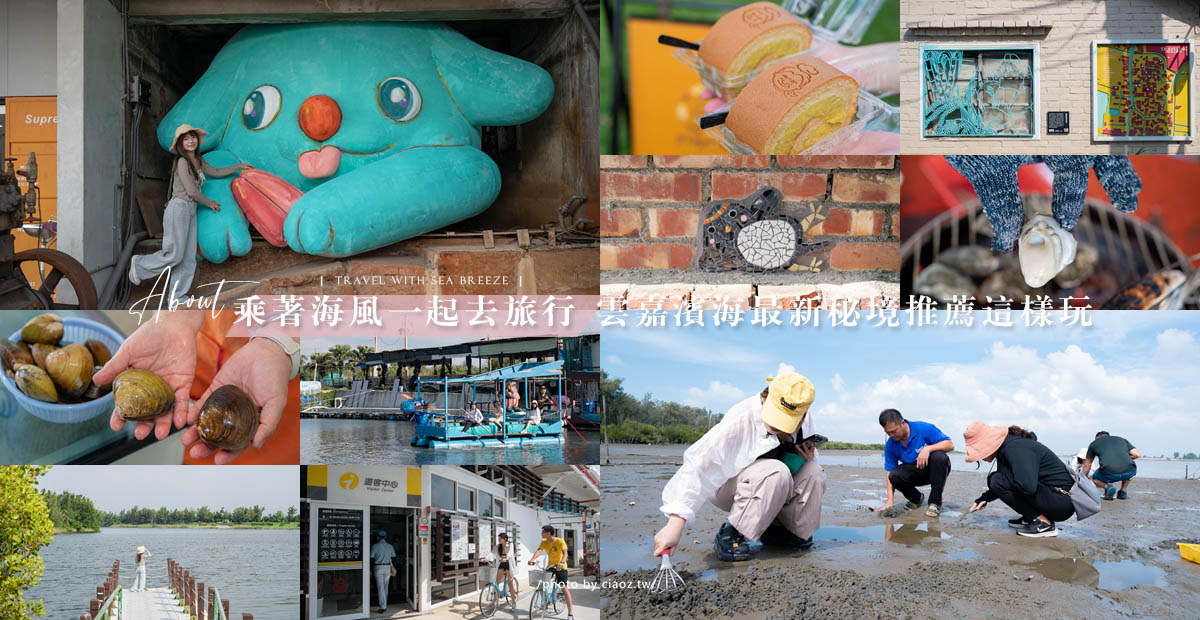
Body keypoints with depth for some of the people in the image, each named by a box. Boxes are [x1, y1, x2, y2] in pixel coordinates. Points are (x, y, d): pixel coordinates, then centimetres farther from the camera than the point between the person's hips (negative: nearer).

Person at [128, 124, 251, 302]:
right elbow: (192, 192, -15)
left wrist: (240, 166, 31)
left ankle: (177, 295, 11)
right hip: (179, 208, -8)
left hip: (190, 210, 8)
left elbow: (216, 172, 29)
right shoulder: (182, 162, -14)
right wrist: (210, 203, 0)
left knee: (188, 257, 5)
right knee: (174, 254, -6)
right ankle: (140, 264, 16)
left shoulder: (198, 161, 11)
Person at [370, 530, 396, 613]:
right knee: (385, 587, 16)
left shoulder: (375, 546, -5)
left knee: (380, 587, -4)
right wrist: (392, 570, 15)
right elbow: (393, 558, 7)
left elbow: (371, 559, -5)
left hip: (378, 567, -3)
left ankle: (383, 607, -10)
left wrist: (370, 569, 2)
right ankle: (384, 605, 24)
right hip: (388, 567, 3)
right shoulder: (390, 546, 5)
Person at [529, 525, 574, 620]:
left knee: (563, 587, -12)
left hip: (561, 567, -5)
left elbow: (565, 553, -27)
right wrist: (532, 559, -36)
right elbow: (539, 551, -17)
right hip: (550, 566, 5)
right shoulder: (544, 542, -2)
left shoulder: (560, 541, -16)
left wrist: (562, 562, -47)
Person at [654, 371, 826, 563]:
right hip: (728, 485, -6)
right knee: (776, 473, -35)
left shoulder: (804, 421, -10)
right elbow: (698, 466, -39)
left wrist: (808, 458, -16)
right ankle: (731, 533, -18)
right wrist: (676, 523, -49)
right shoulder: (740, 420, -31)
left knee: (813, 472, -20)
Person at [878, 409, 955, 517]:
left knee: (939, 457, -37)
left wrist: (928, 448, -35)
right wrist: (890, 501, -15)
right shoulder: (890, 445, -7)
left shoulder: (924, 429, -19)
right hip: (915, 472, 3)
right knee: (895, 475, -29)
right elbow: (889, 472, -6)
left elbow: (950, 445, -19)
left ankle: (935, 502, -24)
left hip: (935, 469, -3)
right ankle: (916, 499, 4)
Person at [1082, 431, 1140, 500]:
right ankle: (1122, 492, 21)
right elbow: (1137, 454, 17)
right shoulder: (1122, 439, 29)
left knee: (1094, 479, 32)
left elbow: (1087, 465, 33)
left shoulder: (1094, 443, 26)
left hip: (1109, 474, -2)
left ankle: (1107, 487, 1)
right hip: (1128, 473, 2)